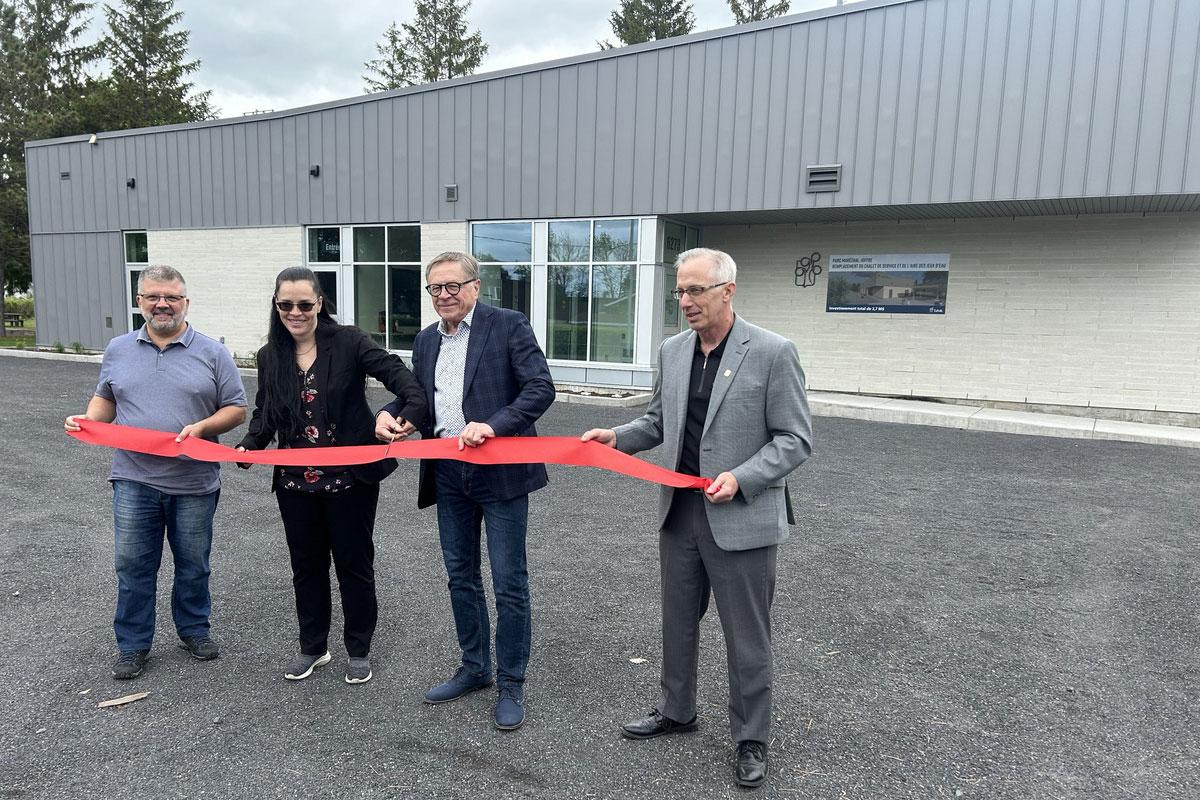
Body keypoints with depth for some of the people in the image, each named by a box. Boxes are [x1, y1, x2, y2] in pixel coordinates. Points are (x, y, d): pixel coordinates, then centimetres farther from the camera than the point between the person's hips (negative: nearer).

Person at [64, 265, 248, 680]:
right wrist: (89, 420, -2)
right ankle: (133, 645, 24)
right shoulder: (118, 350, 7)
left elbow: (236, 409, -1)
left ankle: (194, 629, 32)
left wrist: (201, 427, -18)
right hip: (134, 480, 2)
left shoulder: (211, 352, -2)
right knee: (132, 566, 8)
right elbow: (105, 397, 19)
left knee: (193, 565, 13)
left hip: (194, 483, -1)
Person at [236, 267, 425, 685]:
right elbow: (264, 413, 14)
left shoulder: (348, 342, -9)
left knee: (354, 564, 10)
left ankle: (359, 650, 28)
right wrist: (250, 445, -6)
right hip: (295, 482, 4)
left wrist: (413, 408, -39)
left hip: (350, 478, -4)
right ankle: (312, 647, 36)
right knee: (306, 565, 17)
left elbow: (393, 370, -20)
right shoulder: (270, 356, 5)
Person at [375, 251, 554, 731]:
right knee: (461, 576, 17)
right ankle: (475, 668, 35)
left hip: (500, 472, -6)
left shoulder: (508, 326, -7)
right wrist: (390, 414, -1)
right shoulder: (426, 341, 12)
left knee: (509, 582, 2)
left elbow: (541, 388, -14)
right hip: (448, 475, 7)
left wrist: (493, 425, -27)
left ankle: (512, 682, 19)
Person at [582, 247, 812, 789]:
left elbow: (796, 440, -10)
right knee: (677, 621, 20)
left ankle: (751, 738, 29)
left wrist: (740, 478, -22)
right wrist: (617, 437, -3)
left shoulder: (772, 353, -12)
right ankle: (677, 711, 42)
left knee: (746, 636, 8)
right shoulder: (672, 351, 5)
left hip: (741, 519, -5)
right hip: (679, 514, 6)